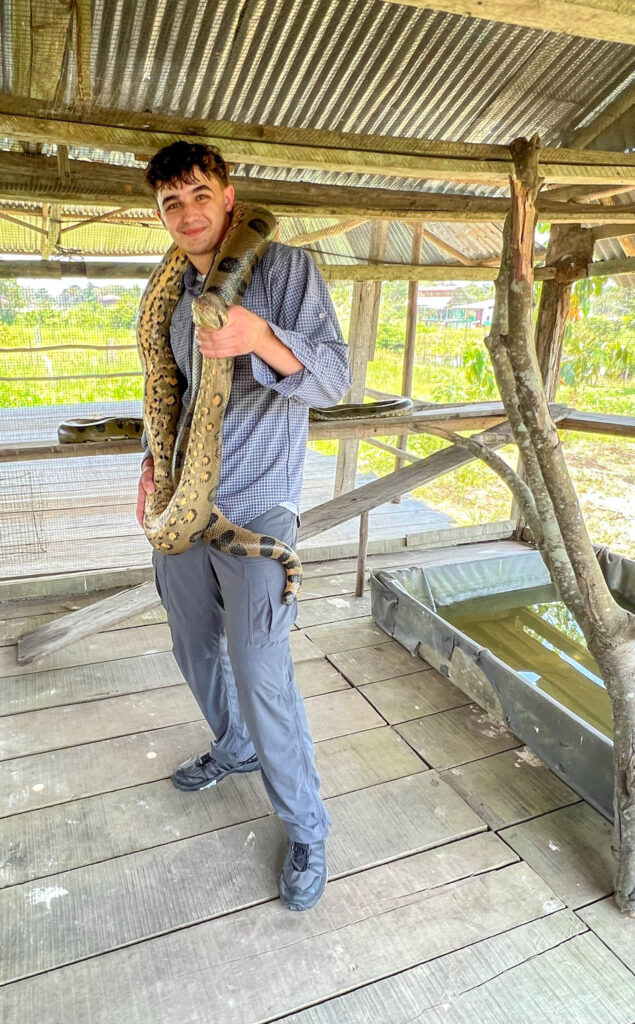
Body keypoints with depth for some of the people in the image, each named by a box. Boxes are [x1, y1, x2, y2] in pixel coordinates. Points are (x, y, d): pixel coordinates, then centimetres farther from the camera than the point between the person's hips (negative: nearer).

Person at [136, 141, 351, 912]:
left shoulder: (286, 268, -6)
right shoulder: (177, 297, 13)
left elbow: (332, 380, -16)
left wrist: (260, 337, -34)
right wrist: (155, 459, 10)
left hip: (254, 511, -7)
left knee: (261, 677, -7)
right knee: (195, 650, 19)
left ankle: (306, 829, 15)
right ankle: (234, 747, 46)